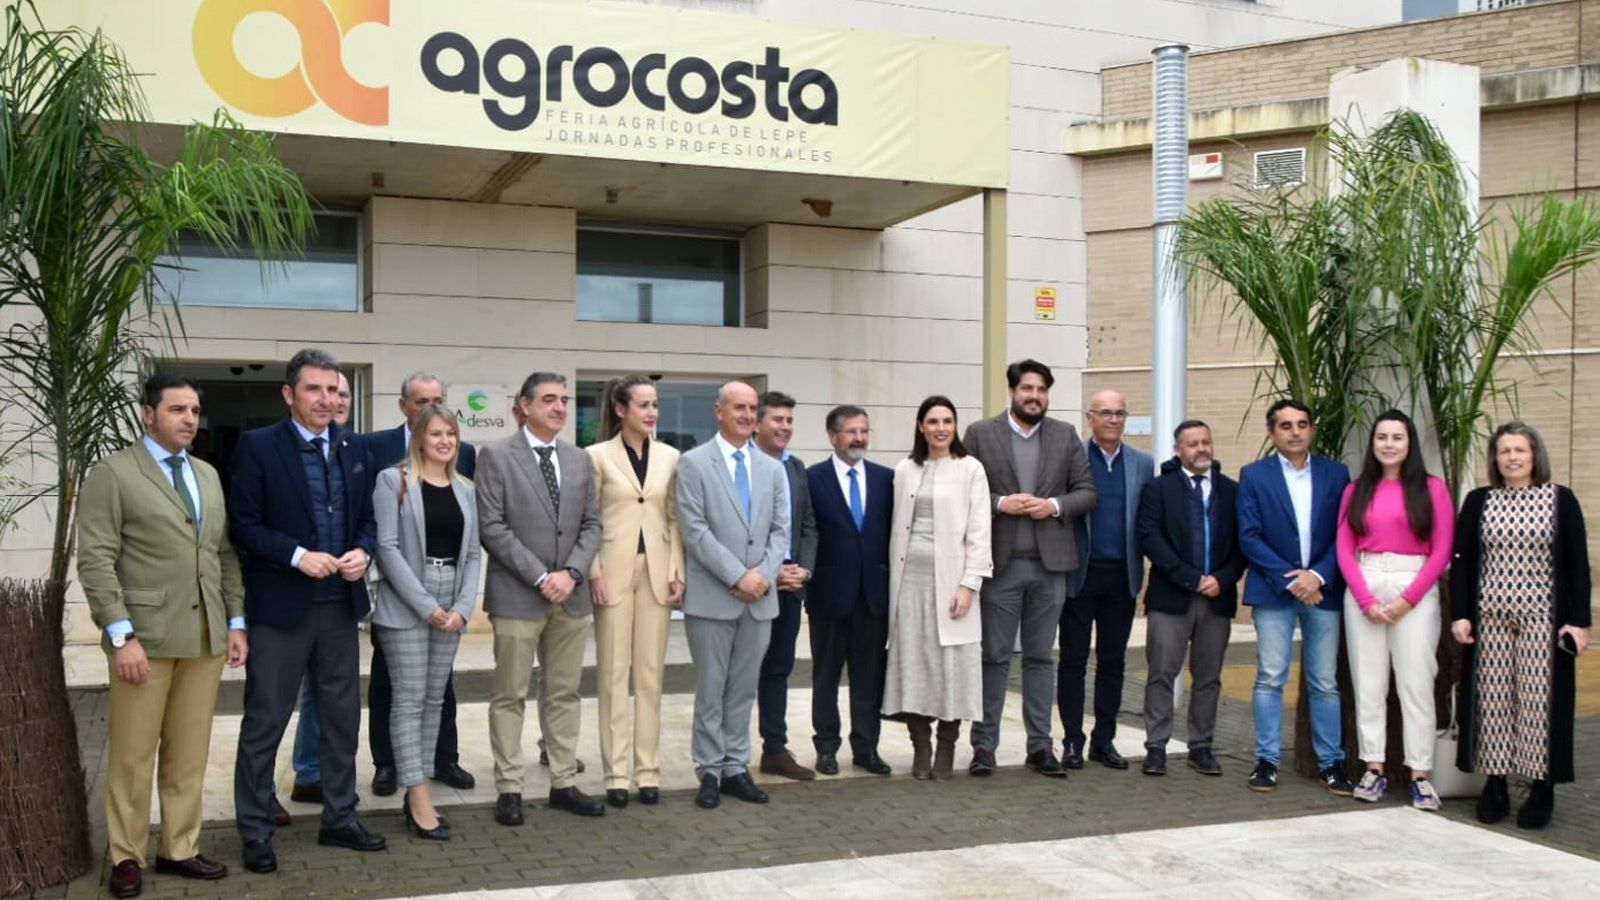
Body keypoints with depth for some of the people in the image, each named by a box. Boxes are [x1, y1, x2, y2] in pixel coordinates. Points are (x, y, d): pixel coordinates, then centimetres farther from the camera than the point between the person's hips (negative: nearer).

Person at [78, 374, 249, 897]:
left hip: (206, 636, 5)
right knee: (132, 754, 3)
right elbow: (95, 561, -10)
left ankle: (179, 849, 18)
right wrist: (122, 635, -16)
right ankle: (126, 857, 15)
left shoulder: (209, 476, 15)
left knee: (190, 753, 9)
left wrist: (236, 622, 9)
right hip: (144, 636, -5)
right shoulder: (113, 473, -3)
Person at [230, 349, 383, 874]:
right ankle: (255, 831, 17)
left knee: (342, 717, 13)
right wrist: (298, 556, -21)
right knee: (265, 722, 5)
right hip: (280, 607, -5)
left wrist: (363, 551, -9)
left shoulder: (352, 449, 8)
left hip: (340, 605, 5)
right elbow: (242, 525, -10)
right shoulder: (258, 446, -7)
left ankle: (340, 819, 26)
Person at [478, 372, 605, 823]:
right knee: (509, 696, 2)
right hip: (516, 595, -5)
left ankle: (564, 783, 17)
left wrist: (571, 573, -7)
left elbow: (591, 524, 10)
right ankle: (509, 788, 10)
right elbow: (492, 527, -10)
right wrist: (540, 577, -14)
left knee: (565, 694, 10)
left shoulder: (579, 460, 11)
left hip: (571, 595, 5)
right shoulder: (496, 456, -4)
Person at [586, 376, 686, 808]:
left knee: (651, 674, 7)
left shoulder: (670, 456, 7)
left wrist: (677, 572, 1)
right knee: (613, 674, 2)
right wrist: (594, 573, -9)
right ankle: (616, 773, 8)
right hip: (614, 573, -3)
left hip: (656, 572, 3)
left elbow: (675, 518, 8)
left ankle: (648, 769, 14)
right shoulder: (598, 455, -2)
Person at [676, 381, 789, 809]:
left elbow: (780, 530, 9)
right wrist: (737, 576, -15)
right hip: (712, 596, -4)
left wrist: (763, 573, -7)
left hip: (760, 597, 4)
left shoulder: (771, 468, 11)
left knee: (744, 689, 10)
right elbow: (694, 530, -10)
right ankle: (710, 771, 14)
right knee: (711, 690, 4)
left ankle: (736, 768, 18)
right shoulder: (694, 463, -4)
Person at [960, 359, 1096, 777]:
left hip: (1049, 563, 2)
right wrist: (1000, 503, -15)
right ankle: (984, 745, 11)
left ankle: (1040, 745, 16)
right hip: (1000, 562, -2)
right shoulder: (980, 433, 2)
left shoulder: (1066, 436, 9)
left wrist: (1055, 505, -10)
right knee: (995, 656, 4)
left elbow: (1086, 492, 7)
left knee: (1040, 657, 10)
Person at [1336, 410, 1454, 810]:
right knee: (1368, 683, 4)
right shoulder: (1356, 490, 10)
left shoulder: (1431, 488, 2)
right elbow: (1344, 550, 5)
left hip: (1415, 590, -2)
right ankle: (1374, 768, 9)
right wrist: (1367, 601, -6)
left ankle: (1420, 774, 3)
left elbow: (1442, 551, -2)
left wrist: (1407, 599, -9)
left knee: (1416, 683, -2)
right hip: (1363, 589, 3)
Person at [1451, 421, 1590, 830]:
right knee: (1492, 699, 3)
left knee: (1539, 698, -3)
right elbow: (1460, 561, 7)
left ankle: (1541, 789, 6)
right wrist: (1459, 614, -1)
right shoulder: (1478, 501, 8)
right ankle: (1495, 785, 11)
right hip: (1489, 616, 2)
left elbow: (1577, 563, 1)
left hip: (1542, 617, -2)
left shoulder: (1561, 500, 3)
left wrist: (1579, 620, -4)